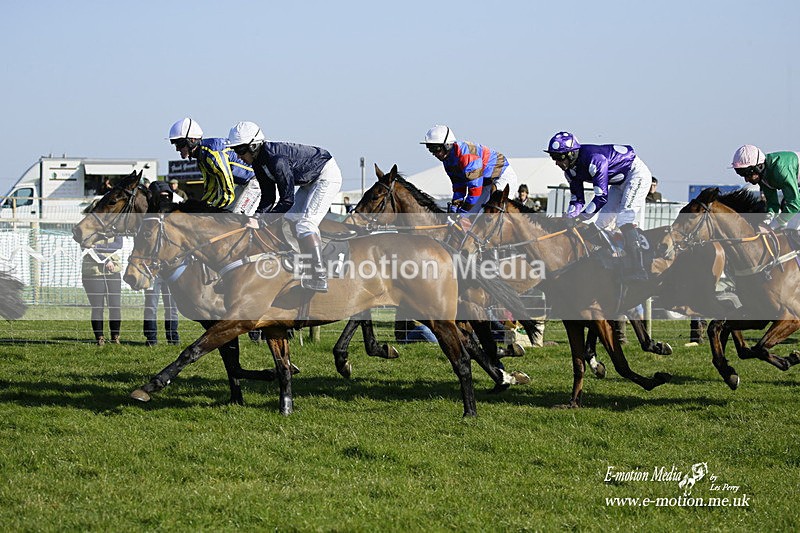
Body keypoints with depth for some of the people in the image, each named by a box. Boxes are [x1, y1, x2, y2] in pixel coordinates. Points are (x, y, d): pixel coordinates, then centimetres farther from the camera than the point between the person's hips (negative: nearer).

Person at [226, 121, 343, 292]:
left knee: (305, 224, -19)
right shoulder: (259, 162, -2)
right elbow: (268, 197, 5)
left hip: (327, 175, -11)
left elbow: (287, 200, -30)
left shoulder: (276, 159, -32)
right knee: (291, 221, 9)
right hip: (310, 181, 11)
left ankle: (320, 280, -20)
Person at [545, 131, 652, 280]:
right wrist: (567, 220, -16)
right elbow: (577, 200, 1)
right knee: (602, 224, 3)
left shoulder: (594, 159, -34)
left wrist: (581, 217, -37)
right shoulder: (570, 170, -5)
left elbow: (601, 197, -36)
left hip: (636, 173, -10)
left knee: (625, 223, -22)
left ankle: (638, 271, -24)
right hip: (619, 182, 10)